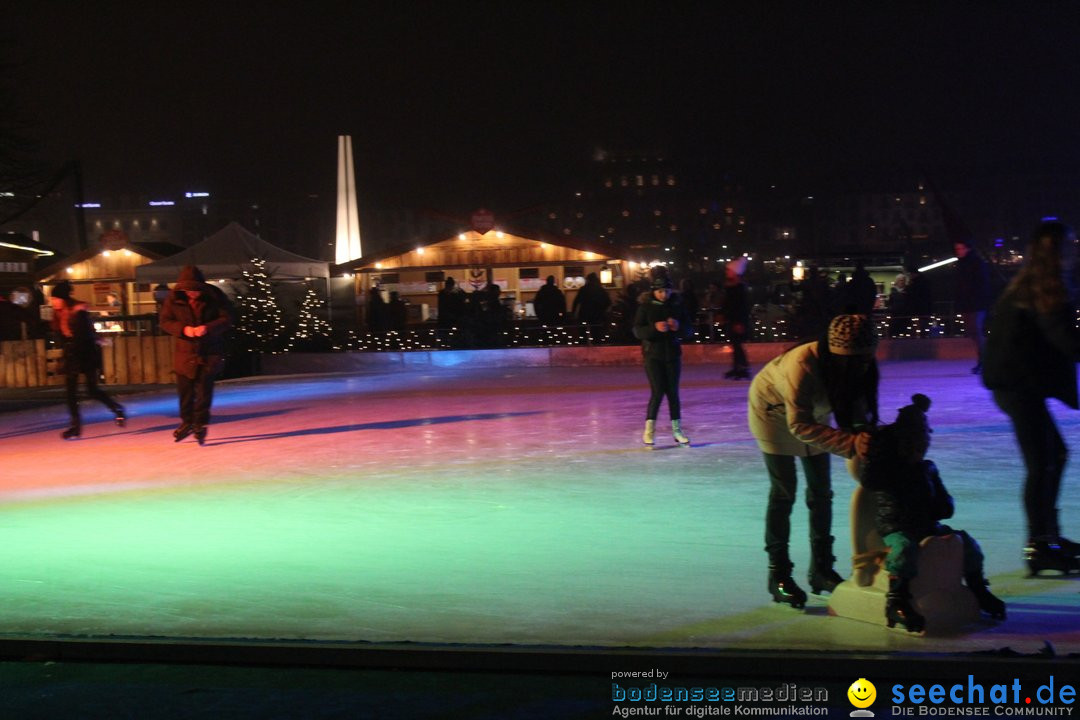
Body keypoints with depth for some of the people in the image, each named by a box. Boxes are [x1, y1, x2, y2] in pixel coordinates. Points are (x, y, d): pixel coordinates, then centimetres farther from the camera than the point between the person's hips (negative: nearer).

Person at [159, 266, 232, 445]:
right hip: (185, 351, 2)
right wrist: (183, 329, -22)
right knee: (185, 389, 8)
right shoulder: (174, 298, -6)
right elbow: (164, 321, -3)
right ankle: (187, 422, 27)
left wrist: (207, 328, -27)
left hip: (210, 353, -2)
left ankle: (200, 424, 10)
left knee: (205, 389, -4)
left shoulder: (215, 296, -10)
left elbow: (227, 319, -9)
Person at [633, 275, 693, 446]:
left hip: (673, 354, 3)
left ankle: (677, 430, 14)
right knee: (658, 392, -10)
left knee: (673, 392, 6)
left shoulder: (677, 305, 3)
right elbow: (637, 331, -9)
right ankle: (649, 430, 3)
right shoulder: (645, 306, -4)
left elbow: (688, 329, 5)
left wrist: (678, 327, -17)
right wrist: (655, 328, -26)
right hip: (653, 354, -3)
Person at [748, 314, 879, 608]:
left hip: (812, 412, 6)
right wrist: (850, 443, -51)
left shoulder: (860, 368, -24)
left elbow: (859, 413, -18)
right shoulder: (802, 365, -42)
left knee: (821, 491, 7)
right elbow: (800, 425, -43)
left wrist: (865, 434, -40)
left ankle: (821, 567, 20)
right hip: (774, 412, -6)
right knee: (783, 493, -7)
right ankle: (778, 574, 3)